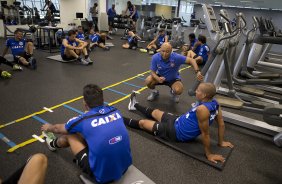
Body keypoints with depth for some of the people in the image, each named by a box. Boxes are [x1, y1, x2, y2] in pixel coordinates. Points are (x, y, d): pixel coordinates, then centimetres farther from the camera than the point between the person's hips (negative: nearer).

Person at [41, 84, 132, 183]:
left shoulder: (83, 120, -12)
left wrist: (48, 128, 35)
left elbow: (58, 129, 12)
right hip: (125, 166, 5)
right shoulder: (115, 111, -2)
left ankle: (53, 144, 44)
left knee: (69, 135, 12)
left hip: (102, 175, -4)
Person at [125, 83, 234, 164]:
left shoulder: (202, 109, -38)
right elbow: (221, 123, -1)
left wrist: (209, 154, -18)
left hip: (176, 132, -8)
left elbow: (205, 134, -31)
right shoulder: (214, 103, -10)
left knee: (142, 123, 6)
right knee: (155, 112, 25)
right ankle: (135, 105, 50)